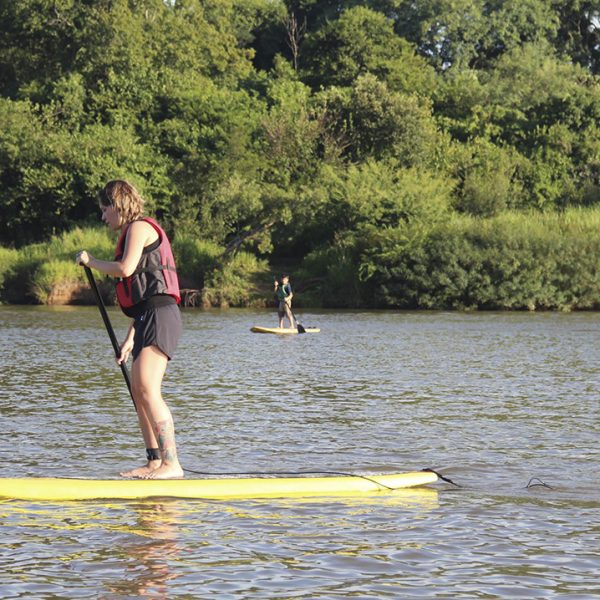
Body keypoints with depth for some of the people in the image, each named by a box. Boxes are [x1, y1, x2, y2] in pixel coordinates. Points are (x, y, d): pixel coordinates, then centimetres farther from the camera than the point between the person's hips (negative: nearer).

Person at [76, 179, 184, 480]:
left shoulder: (140, 226, -2)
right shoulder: (134, 233, 26)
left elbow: (125, 268, -18)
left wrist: (90, 261, -1)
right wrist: (130, 338, 20)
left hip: (159, 316, -10)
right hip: (148, 319, 10)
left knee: (148, 390, -18)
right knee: (138, 391, 9)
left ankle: (172, 464, -23)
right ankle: (154, 462, 11)